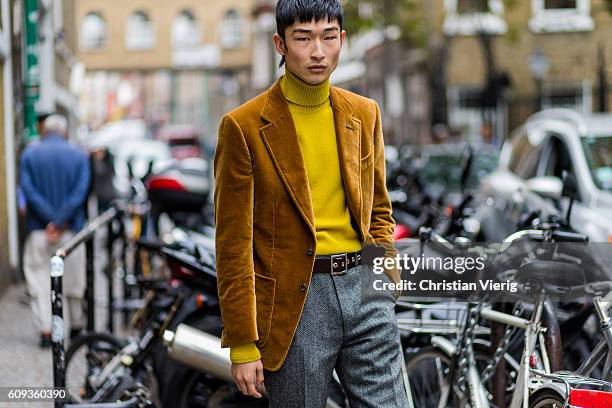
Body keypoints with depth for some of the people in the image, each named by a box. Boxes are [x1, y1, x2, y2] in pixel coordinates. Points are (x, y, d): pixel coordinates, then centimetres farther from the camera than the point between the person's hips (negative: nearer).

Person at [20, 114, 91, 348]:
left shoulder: (29, 155, 2)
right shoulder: (79, 156, 2)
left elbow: (28, 190, -8)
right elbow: (79, 193, -9)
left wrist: (50, 220, -12)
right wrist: (60, 222, -12)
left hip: (38, 229, -1)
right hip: (71, 229, 1)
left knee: (39, 279, 3)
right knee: (73, 279, 13)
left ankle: (45, 330, -7)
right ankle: (76, 326, 25)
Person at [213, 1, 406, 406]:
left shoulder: (365, 114, 9)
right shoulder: (244, 127, -6)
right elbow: (234, 245, -6)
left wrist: (387, 269, 4)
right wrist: (243, 345, -8)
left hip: (363, 286, 4)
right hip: (295, 300, -4)